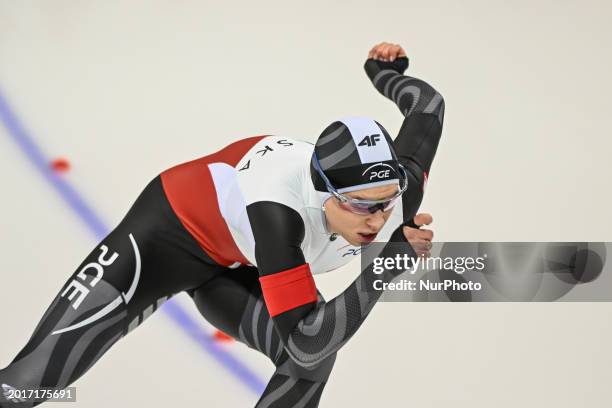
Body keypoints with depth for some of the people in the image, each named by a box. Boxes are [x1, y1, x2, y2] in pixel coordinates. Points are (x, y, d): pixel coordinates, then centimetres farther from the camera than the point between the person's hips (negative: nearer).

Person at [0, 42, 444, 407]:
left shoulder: (399, 192, -25)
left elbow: (429, 105, -6)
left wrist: (384, 72, 12)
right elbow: (304, 341, -45)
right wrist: (382, 266, -49)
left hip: (238, 267, 6)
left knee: (312, 364, -12)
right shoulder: (277, 209, -44)